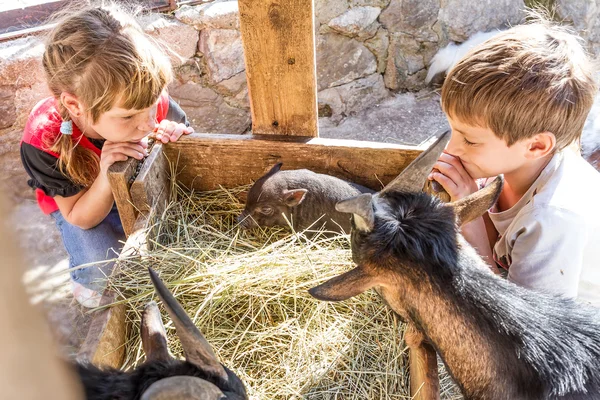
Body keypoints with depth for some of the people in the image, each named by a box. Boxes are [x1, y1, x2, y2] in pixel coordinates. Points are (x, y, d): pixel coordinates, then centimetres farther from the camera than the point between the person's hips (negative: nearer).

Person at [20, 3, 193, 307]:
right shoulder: (44, 141, -37)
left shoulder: (150, 102, -33)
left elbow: (186, 132, -8)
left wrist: (177, 136, -35)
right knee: (103, 267, -26)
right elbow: (80, 218, -25)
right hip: (78, 201, -3)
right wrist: (106, 176, -46)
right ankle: (85, 278, 12)